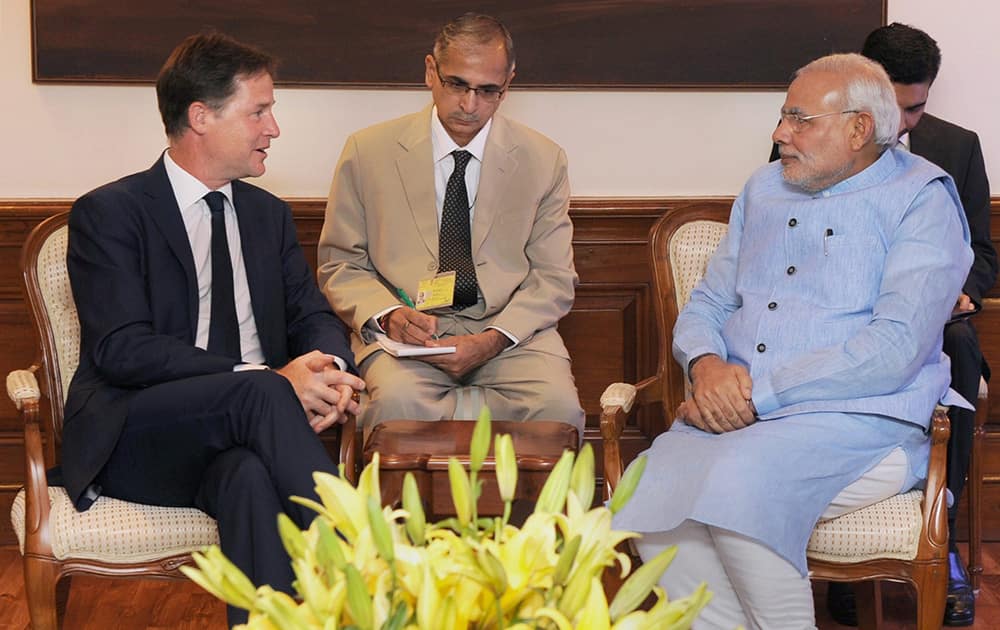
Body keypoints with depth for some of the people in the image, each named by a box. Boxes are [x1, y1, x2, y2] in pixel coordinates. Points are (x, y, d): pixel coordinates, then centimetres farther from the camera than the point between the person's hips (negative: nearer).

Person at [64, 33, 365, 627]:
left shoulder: (269, 215, 20)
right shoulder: (108, 214, -1)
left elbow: (314, 316, 15)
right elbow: (122, 349, -13)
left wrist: (330, 371, -13)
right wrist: (268, 378, -22)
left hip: (239, 445, 4)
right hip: (133, 440, -4)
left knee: (251, 474, -35)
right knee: (258, 392, -34)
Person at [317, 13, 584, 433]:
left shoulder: (543, 160, 8)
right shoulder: (368, 152, 6)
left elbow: (554, 278, 6)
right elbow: (340, 266, 9)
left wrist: (492, 340, -12)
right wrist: (389, 314, -13)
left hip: (508, 328, 1)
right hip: (406, 331, -1)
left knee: (560, 407, -30)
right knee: (399, 402, -35)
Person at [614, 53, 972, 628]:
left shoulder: (923, 200, 0)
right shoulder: (764, 189, 21)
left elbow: (893, 348, -13)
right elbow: (705, 306, 21)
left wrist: (755, 394, -15)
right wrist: (707, 366, -4)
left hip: (861, 419, -5)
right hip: (736, 412, 5)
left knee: (736, 482, -35)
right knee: (649, 491, -26)